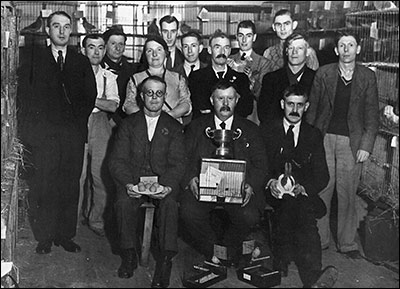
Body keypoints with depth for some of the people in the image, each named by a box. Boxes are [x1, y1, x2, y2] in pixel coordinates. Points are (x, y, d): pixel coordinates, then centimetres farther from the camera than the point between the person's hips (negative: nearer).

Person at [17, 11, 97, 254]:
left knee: (70, 187, 2)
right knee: (42, 187, -2)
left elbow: (90, 96, 9)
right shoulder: (33, 60, 10)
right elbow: (24, 95, 4)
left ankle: (66, 235, 12)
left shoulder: (82, 62, 14)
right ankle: (44, 238, 10)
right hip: (42, 135, -1)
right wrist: (29, 129, -4)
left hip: (73, 135, 2)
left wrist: (79, 123, -2)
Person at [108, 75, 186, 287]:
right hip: (133, 179, 1)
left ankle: (165, 262, -25)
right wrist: (128, 183, -19)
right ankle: (128, 256, -12)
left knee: (169, 203, -31)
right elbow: (117, 160, 2)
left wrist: (167, 185, -21)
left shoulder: (174, 127, 11)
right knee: (123, 202, -30)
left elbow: (177, 163, 1)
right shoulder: (129, 123, 11)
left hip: (163, 180, 0)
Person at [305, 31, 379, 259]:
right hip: (324, 138, 1)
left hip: (352, 141, 0)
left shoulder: (368, 77, 4)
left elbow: (372, 115, 4)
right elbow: (312, 108, 6)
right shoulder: (324, 74, 5)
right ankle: (319, 240, 18)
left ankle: (347, 242, 19)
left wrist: (366, 146, -4)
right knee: (321, 191, 3)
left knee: (348, 195, 5)